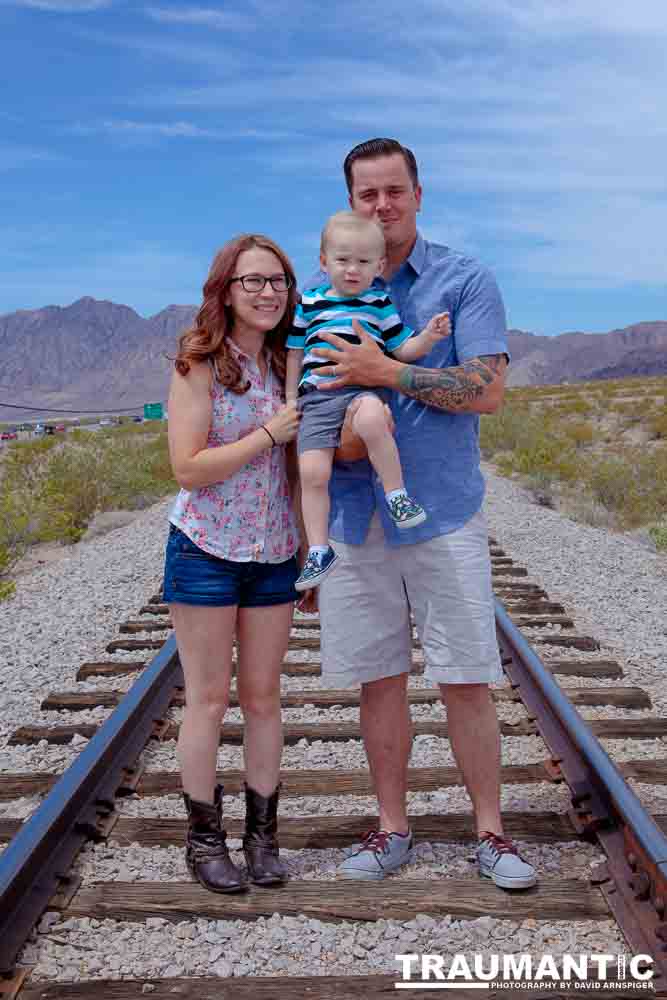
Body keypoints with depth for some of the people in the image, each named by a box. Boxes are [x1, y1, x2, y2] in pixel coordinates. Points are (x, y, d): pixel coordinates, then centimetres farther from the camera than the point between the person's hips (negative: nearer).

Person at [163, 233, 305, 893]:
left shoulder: (285, 363, 7)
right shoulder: (199, 364, -9)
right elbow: (188, 469, -17)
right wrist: (269, 433, -18)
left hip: (274, 551, 5)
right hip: (206, 549, -4)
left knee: (262, 695, 10)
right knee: (208, 697, 5)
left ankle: (262, 832, 24)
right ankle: (203, 837, 21)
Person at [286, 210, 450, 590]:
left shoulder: (380, 304, 12)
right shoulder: (309, 303, 15)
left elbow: (402, 350, 12)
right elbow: (295, 354, 21)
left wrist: (428, 337, -7)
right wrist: (290, 399, 18)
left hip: (362, 391, -2)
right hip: (316, 398, 2)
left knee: (371, 419, -39)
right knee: (312, 472, -14)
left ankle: (397, 494, -23)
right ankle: (319, 550, -2)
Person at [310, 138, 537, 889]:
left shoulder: (465, 280, 1)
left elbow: (488, 390, -10)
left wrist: (386, 371, -16)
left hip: (443, 510, -3)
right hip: (354, 513, 3)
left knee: (465, 679, 3)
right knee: (378, 679, 10)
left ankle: (490, 834, 20)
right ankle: (392, 829, 26)